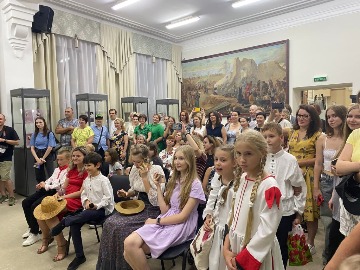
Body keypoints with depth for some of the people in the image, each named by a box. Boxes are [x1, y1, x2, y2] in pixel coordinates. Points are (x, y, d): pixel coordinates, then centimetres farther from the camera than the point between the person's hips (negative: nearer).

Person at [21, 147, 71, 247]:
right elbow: (50, 179, 21)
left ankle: (35, 234, -6)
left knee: (35, 206, -23)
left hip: (56, 193, -10)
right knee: (25, 202, 4)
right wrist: (42, 184, -1)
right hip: (47, 190, 10)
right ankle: (31, 228, 20)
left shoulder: (68, 171, -11)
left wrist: (46, 186, -11)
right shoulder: (57, 169, 21)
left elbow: (61, 186, -19)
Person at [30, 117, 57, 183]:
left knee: (51, 175, -12)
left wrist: (43, 158, -7)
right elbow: (32, 148, 4)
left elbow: (50, 148, -8)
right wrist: (37, 159, -9)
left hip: (47, 155, -4)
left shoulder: (49, 133, -5)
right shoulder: (34, 134, 7)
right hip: (37, 156, 5)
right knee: (39, 177, 10)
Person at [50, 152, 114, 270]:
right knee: (74, 224, -17)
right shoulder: (86, 180, 9)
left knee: (83, 215, -36)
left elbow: (108, 198, -14)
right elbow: (83, 194, 15)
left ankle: (63, 222, -10)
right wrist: (86, 201, -6)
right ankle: (79, 256, -8)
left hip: (102, 209, -6)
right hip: (89, 208, 6)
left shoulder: (103, 180, -12)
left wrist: (96, 205, -23)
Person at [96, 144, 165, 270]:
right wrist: (126, 194, -3)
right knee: (110, 223, -13)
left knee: (121, 226, -21)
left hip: (152, 210, -6)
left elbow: (155, 200, -23)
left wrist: (144, 177, -24)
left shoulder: (156, 170, -17)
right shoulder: (134, 169, 2)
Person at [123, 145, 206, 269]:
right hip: (165, 221, 6)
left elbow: (183, 216, -12)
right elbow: (165, 210, 6)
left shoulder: (195, 184, -8)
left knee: (132, 247, -21)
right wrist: (158, 186, 5)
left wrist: (157, 221, -9)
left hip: (181, 226, -6)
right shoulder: (174, 180, 14)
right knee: (129, 244, -18)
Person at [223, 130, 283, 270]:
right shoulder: (241, 178, -1)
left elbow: (267, 231, -22)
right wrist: (226, 249, -3)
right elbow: (233, 214, 4)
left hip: (257, 254, -6)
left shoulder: (269, 185, -22)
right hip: (235, 247, 6)